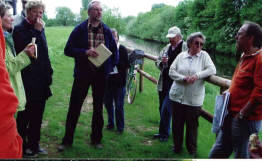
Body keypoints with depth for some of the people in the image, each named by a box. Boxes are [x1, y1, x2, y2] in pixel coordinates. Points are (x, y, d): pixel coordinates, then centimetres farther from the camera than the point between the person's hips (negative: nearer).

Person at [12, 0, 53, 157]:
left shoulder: (39, 29, 13)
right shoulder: (19, 29, -8)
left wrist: (48, 72, 10)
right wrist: (37, 31, -17)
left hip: (41, 81, 7)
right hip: (27, 81, -6)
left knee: (37, 116, 14)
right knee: (24, 116, 6)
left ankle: (34, 144, 27)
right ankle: (22, 146, 21)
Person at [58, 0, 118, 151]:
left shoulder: (107, 30, 6)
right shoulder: (80, 29, -2)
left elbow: (114, 50, 14)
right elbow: (68, 50, -6)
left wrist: (111, 67, 4)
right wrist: (85, 52, -20)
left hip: (101, 74, 3)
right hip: (83, 72, -2)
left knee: (98, 107, 11)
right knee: (75, 106, 2)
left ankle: (96, 139, 25)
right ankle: (68, 140, 15)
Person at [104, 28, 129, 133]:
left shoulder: (122, 49, -1)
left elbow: (126, 65, -3)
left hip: (119, 81, -2)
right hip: (107, 80, 2)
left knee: (119, 106, 1)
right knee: (108, 103, 13)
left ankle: (120, 127, 16)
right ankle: (111, 123, 32)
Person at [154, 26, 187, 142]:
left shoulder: (185, 48, -7)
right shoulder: (167, 48, 13)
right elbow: (157, 62, 18)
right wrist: (161, 62, -4)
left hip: (175, 83, -7)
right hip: (164, 83, 7)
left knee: (166, 109, -7)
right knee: (162, 108, 14)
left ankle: (164, 133, 9)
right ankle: (163, 131, 29)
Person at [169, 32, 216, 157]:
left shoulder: (204, 55, 0)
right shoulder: (181, 55, 4)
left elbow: (212, 70, -9)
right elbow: (171, 71, 0)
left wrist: (197, 75, -20)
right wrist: (184, 78, -15)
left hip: (194, 99, -2)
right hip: (177, 96, 2)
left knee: (192, 125, 7)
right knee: (177, 123, 12)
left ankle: (192, 150, 26)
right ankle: (177, 146, 32)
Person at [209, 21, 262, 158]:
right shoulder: (245, 57, 12)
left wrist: (242, 114, -19)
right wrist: (229, 92, 9)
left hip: (245, 119, -9)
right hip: (232, 114, 9)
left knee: (240, 154, 7)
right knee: (219, 149, 18)